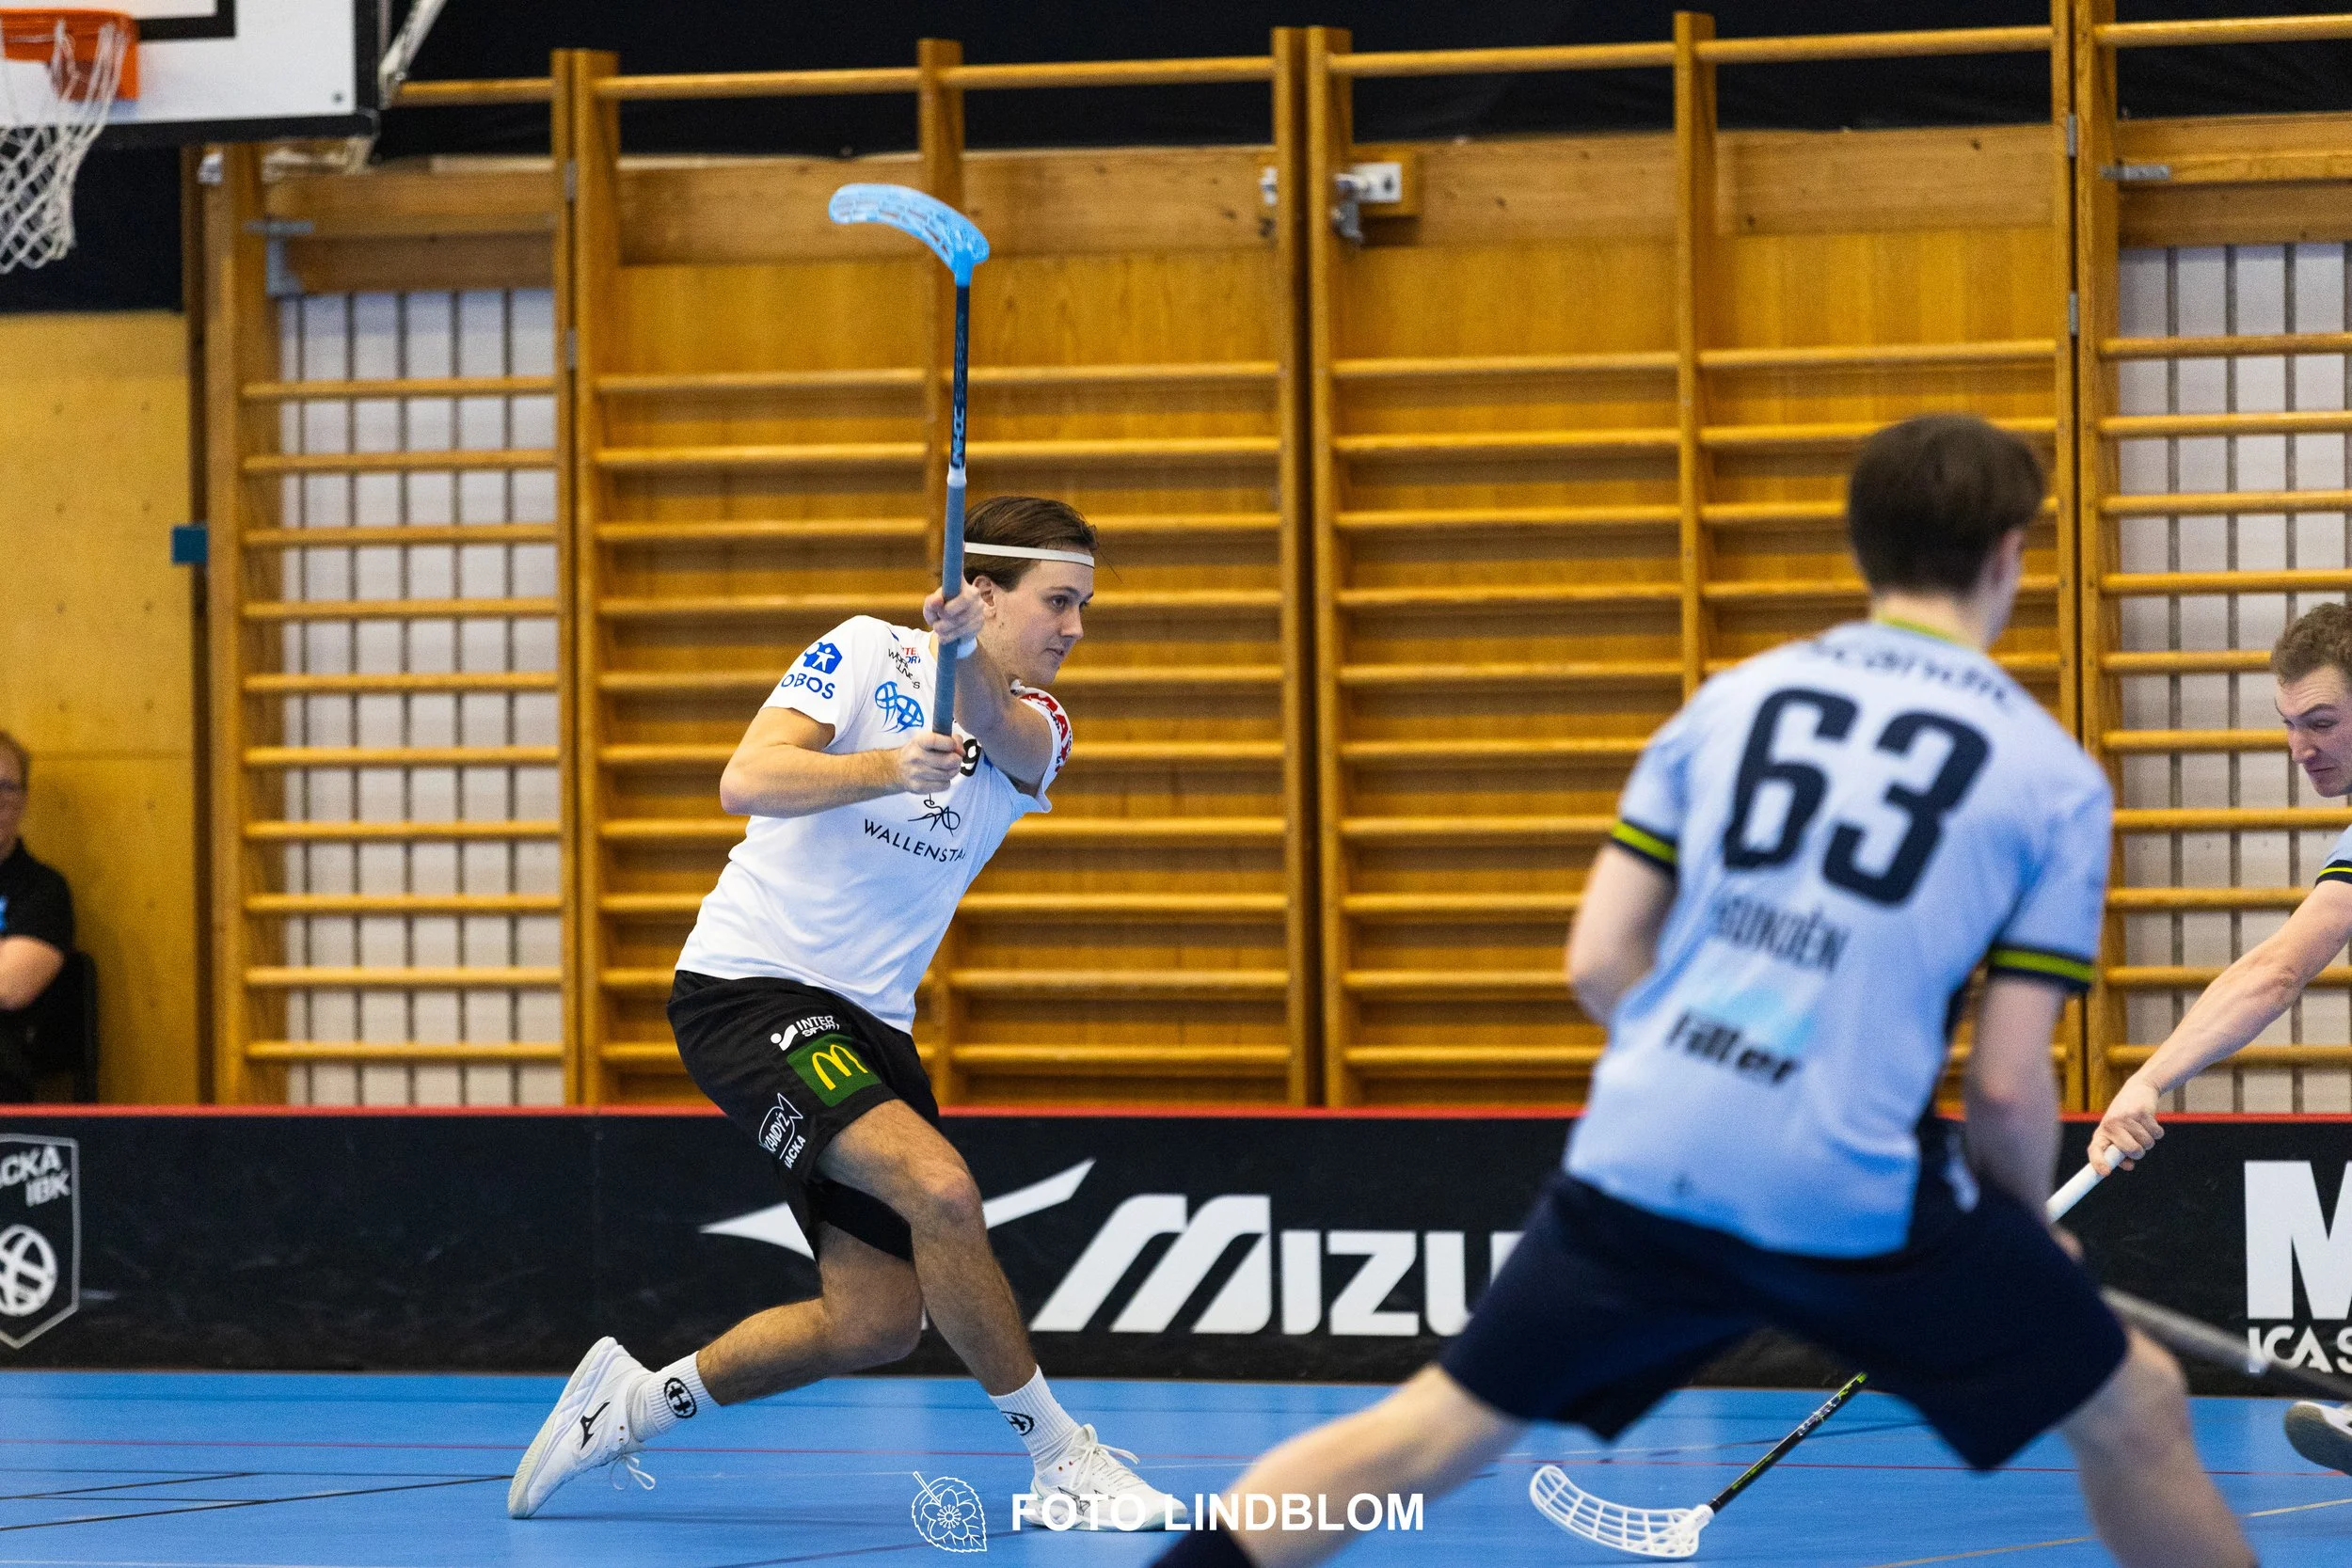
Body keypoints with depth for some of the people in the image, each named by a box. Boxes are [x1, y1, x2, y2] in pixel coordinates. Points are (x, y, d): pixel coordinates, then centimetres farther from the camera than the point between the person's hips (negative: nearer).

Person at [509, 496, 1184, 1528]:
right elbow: (747, 782, -17)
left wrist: (965, 656, -42)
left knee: (876, 1322, 1)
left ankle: (634, 1402, 21)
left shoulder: (1037, 731, 7)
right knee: (939, 1186, -27)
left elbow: (999, 730, -20)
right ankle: (1062, 1460, -17)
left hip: (866, 1022, 7)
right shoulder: (866, 652, -4)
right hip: (748, 982, -7)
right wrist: (889, 767, -34)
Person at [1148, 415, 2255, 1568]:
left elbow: (1598, 963, 10)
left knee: (1440, 1427, 17)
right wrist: (2023, 1229, 19)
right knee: (2135, 1412, 14)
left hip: (1639, 1157, 4)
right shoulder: (2053, 778, 3)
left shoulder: (1734, 699, 12)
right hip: (1858, 1195, -4)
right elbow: (2008, 1083, 0)